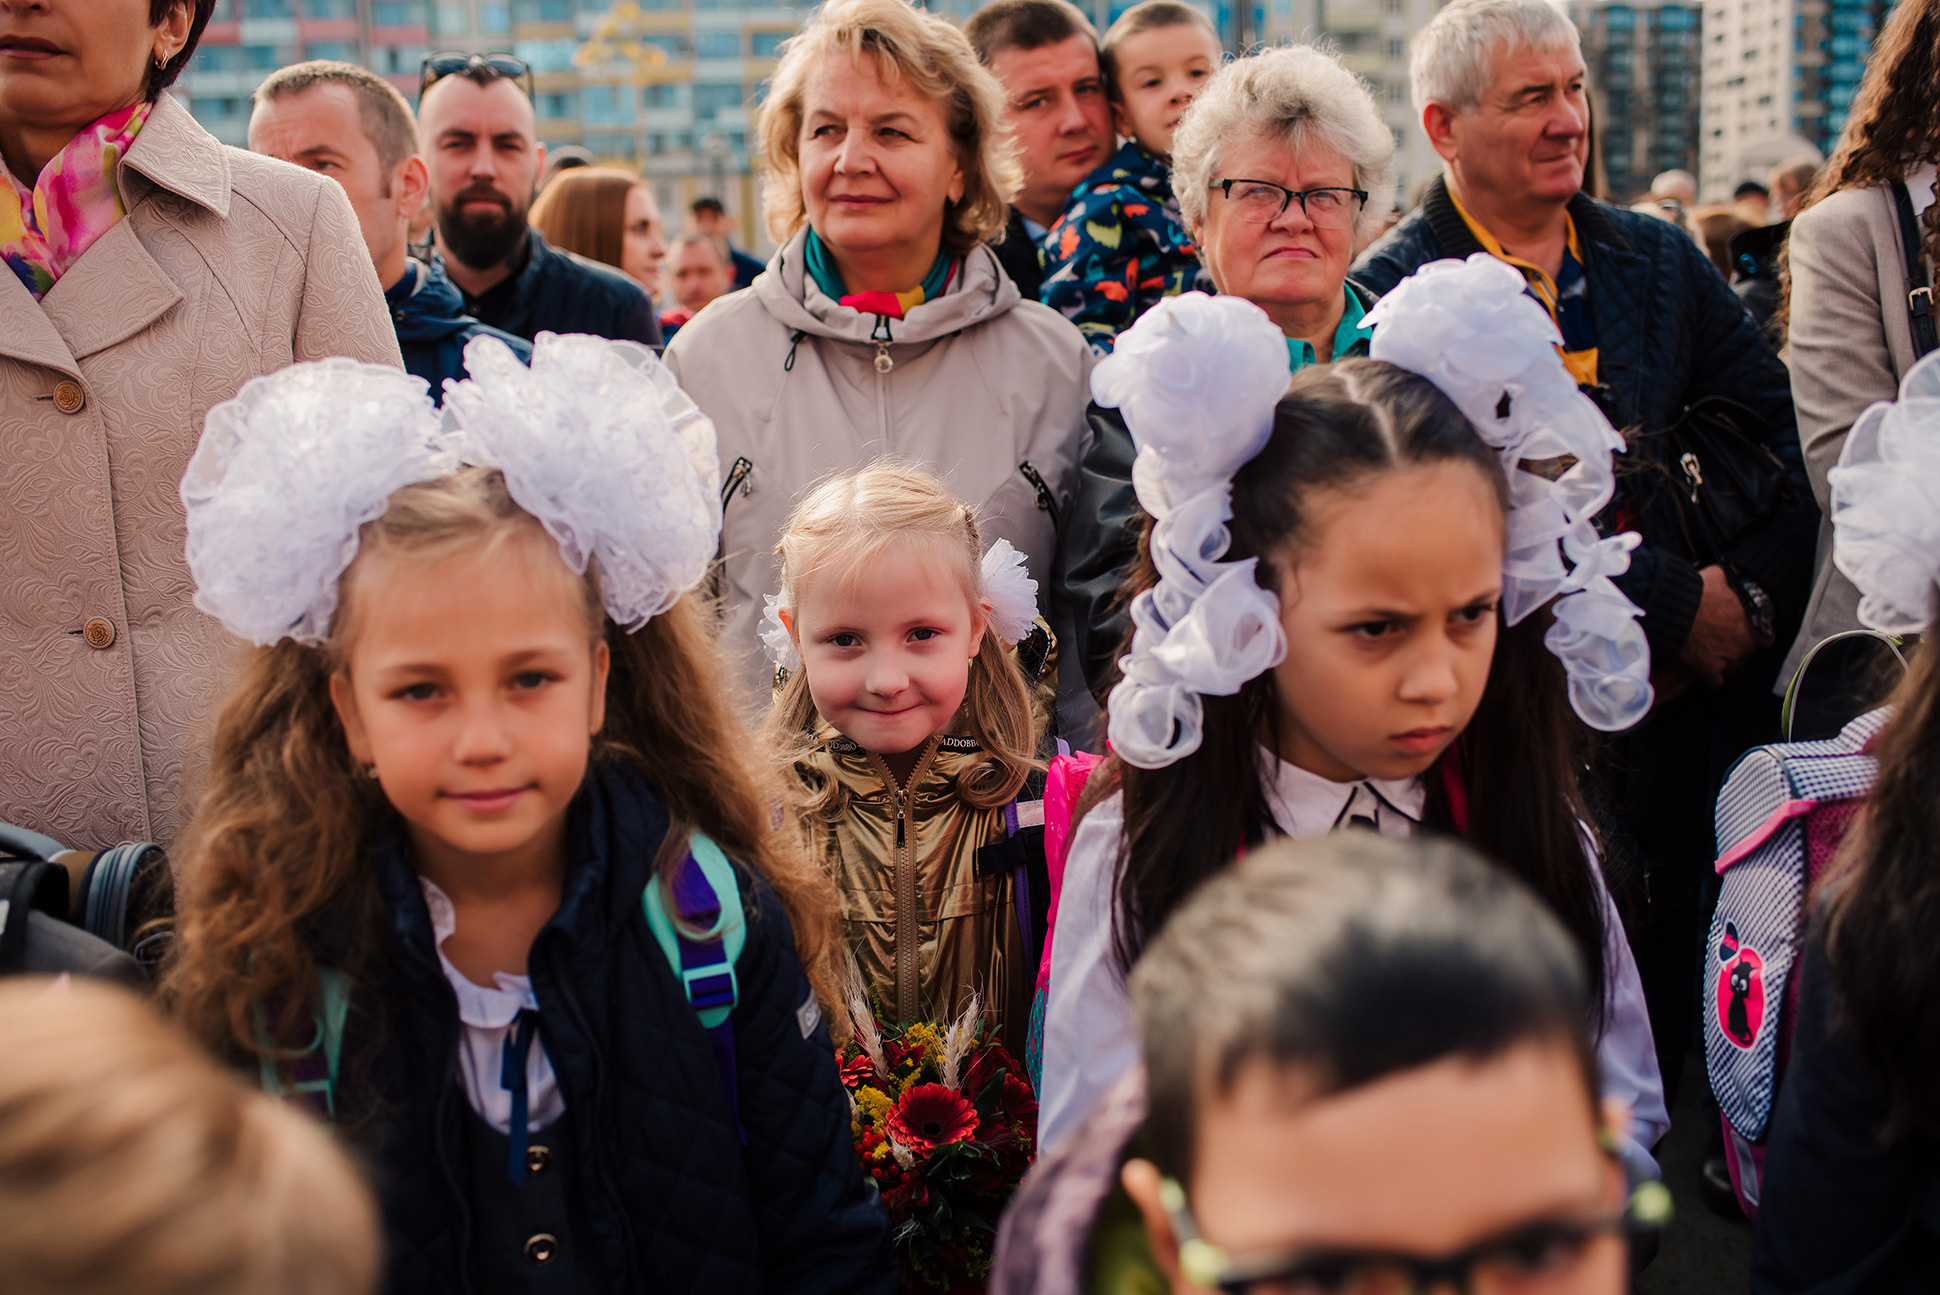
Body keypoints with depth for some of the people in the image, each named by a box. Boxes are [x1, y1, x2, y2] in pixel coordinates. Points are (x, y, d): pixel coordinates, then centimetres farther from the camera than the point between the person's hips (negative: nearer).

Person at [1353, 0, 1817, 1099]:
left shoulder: (1660, 262, 14)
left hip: (1689, 710, 5)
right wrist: (1679, 609, -13)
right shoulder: (1389, 298, -4)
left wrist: (1754, 599, -5)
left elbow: (1789, 438, 11)